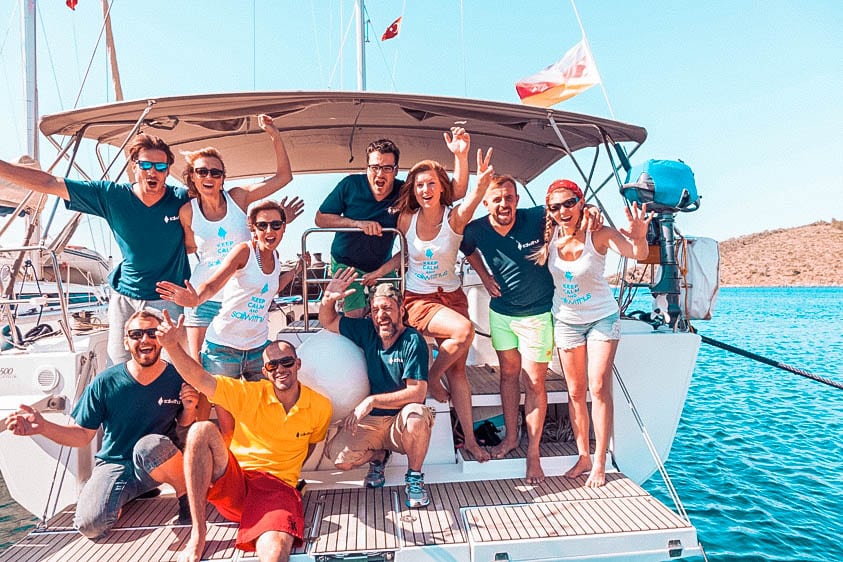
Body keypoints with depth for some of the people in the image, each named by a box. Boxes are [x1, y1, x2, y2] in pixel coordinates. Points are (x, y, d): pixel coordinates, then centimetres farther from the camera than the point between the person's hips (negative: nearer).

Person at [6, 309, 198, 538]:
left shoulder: (178, 378, -8)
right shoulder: (105, 383, -8)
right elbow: (82, 435, 0)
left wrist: (189, 409, -18)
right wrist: (43, 427, -18)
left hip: (159, 463, -1)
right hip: (114, 466, 2)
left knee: (151, 444, -37)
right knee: (90, 525, -24)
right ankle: (120, 496, 12)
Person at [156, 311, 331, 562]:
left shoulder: (320, 407, 0)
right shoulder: (250, 393, -3)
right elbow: (200, 379, -14)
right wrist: (173, 346, -30)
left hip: (277, 487, -3)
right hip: (231, 483, 4)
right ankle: (197, 535, -23)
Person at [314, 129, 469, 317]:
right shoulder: (350, 185, -18)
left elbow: (456, 192, -22)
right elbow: (320, 218, -12)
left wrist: (461, 155, -39)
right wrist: (357, 223, -27)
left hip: (382, 265, 2)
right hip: (346, 264, -2)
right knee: (355, 315, -10)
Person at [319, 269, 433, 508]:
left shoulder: (413, 341, -16)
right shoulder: (367, 331, -1)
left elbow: (418, 392, -22)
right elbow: (328, 322, 12)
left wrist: (372, 401, -25)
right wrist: (328, 300, -10)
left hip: (402, 424, -3)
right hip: (370, 421, 4)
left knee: (417, 414, -37)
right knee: (338, 457, -20)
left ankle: (414, 477, -9)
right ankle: (378, 455, 14)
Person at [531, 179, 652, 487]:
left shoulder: (599, 234, -20)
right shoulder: (549, 235, -10)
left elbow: (637, 253, -34)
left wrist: (640, 236, -56)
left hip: (602, 318, -3)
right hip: (566, 320, 3)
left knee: (598, 388, -7)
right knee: (575, 391, 7)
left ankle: (599, 463, 5)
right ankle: (583, 457, 19)